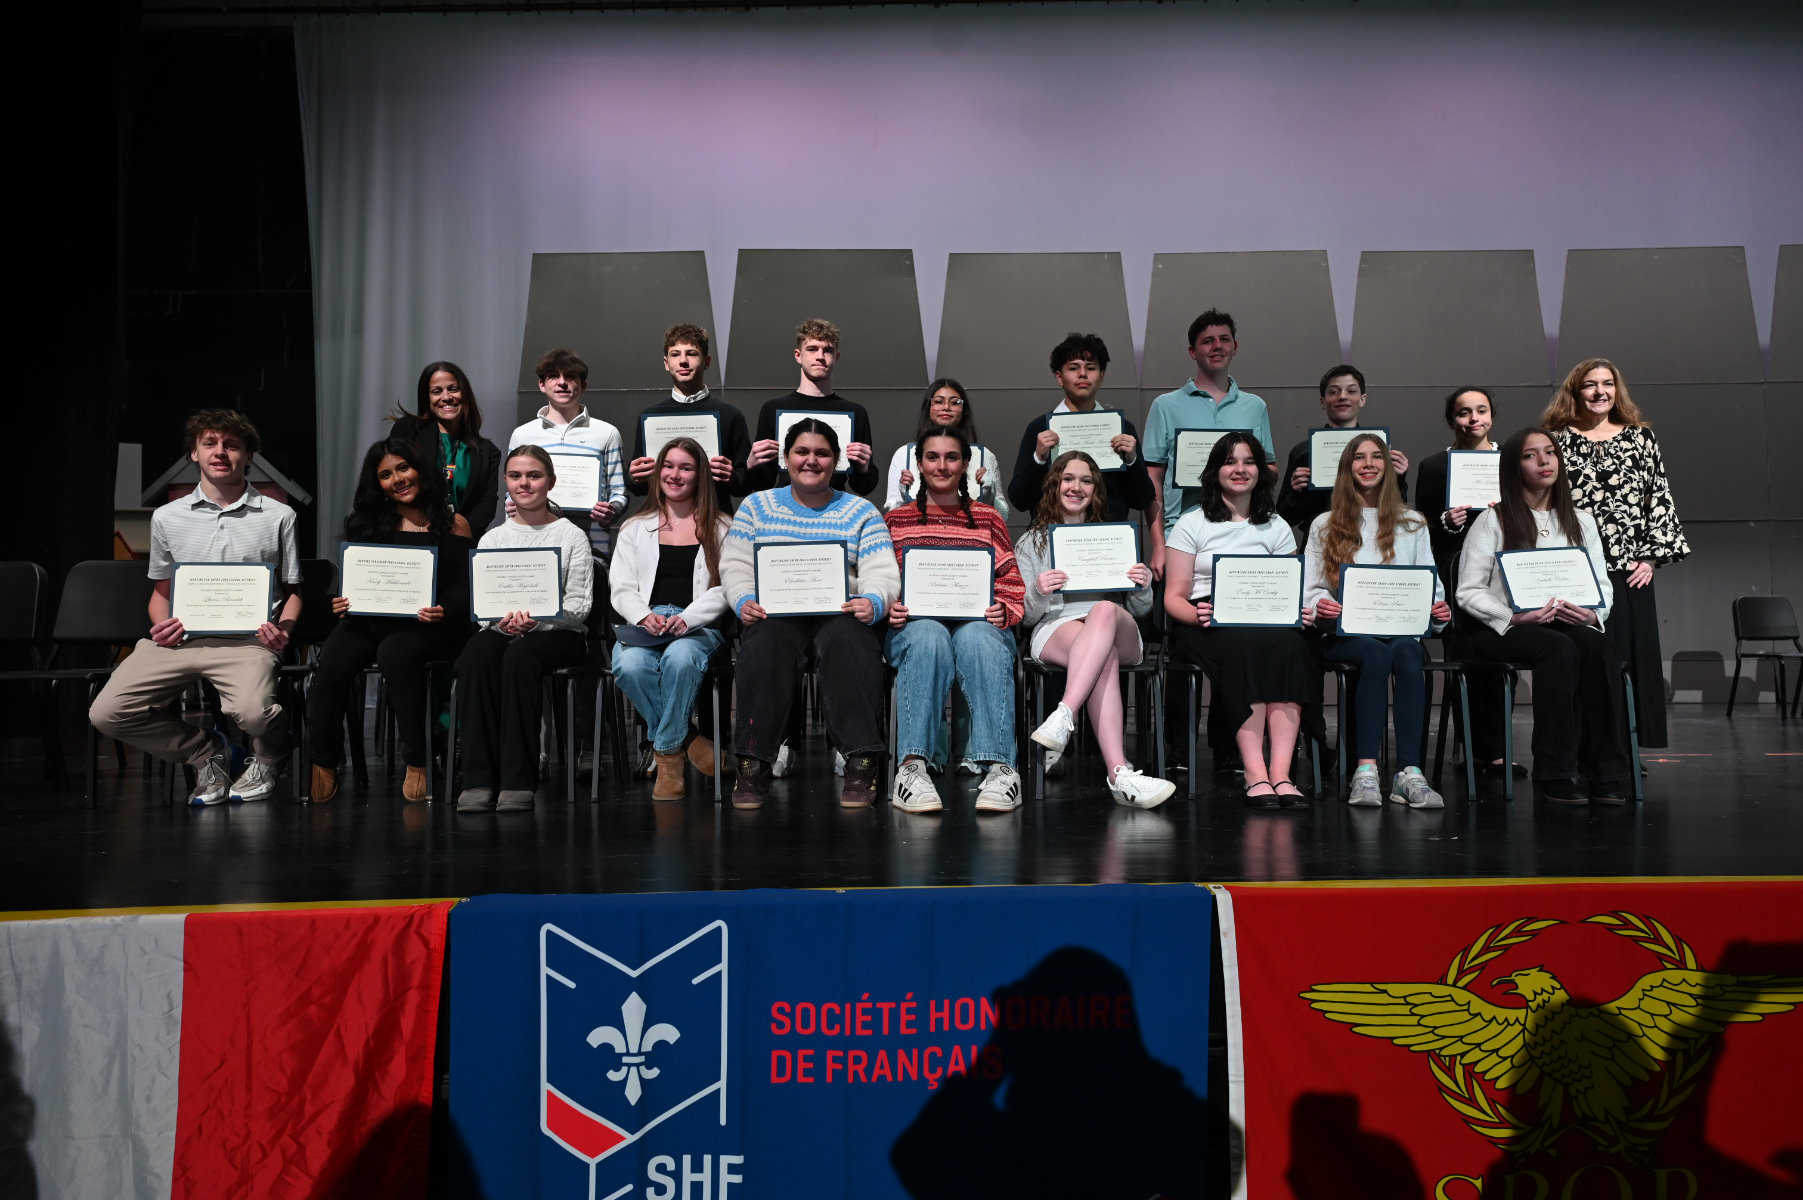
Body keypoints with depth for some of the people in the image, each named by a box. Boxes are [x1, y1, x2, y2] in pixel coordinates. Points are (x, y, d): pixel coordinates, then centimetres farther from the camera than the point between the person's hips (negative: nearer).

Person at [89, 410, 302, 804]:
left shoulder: (278, 516, 8)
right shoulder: (167, 517, 15)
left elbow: (292, 592, 14)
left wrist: (283, 628, -8)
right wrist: (162, 625, 1)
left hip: (246, 638, -3)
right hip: (179, 638, 3)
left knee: (252, 713, -33)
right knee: (106, 713, -16)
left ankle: (266, 757, 7)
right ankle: (204, 753, 9)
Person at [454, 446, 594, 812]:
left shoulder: (571, 536, 6)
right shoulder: (492, 539, 17)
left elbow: (579, 604, -1)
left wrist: (536, 618, -20)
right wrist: (503, 619, -15)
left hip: (559, 634, -3)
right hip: (501, 629, 3)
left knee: (519, 655, -37)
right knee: (474, 654, -33)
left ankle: (518, 781, -35)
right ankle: (478, 779, -34)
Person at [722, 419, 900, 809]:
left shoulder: (861, 512, 13)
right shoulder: (756, 506, 17)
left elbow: (882, 572, 2)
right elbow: (735, 566, 8)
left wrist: (873, 602, -22)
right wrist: (744, 601, -14)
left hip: (840, 612, 0)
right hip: (775, 612, 1)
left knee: (847, 642, -36)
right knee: (765, 642, -35)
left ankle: (862, 764, -35)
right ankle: (753, 765, -31)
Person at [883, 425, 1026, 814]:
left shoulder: (988, 519, 21)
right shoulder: (896, 520, 21)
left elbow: (1012, 589, 15)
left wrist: (1003, 612, -7)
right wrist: (890, 610, -8)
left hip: (978, 625, 0)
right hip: (914, 625, 0)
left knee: (978, 638, -39)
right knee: (929, 636, -39)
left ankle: (998, 767, -47)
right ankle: (911, 766, -47)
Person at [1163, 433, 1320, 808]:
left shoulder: (1276, 528, 21)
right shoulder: (1192, 524, 11)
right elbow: (1173, 597, 3)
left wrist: (1300, 611, -11)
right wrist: (1198, 614, -20)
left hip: (1268, 626, 3)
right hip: (1206, 627, -3)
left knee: (1289, 645, -33)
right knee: (1246, 645, -37)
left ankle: (1281, 773, -40)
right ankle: (1255, 774, -42)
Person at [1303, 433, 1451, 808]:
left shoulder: (1412, 524, 22)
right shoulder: (1324, 526, 17)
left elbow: (1431, 584, 14)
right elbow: (1310, 589, 9)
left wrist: (1439, 609, -9)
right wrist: (1320, 606, -15)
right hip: (1344, 633, -1)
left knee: (1407, 652, -35)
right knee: (1377, 654, -36)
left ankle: (1409, 773, -41)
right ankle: (1365, 771, -39)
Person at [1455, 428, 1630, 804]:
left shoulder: (1581, 521, 18)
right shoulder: (1493, 521, 2)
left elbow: (1602, 584, 13)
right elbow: (1468, 592, -5)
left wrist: (1592, 614, -11)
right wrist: (1516, 617, -20)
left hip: (1569, 624, 4)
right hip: (1503, 630, -4)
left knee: (1599, 646, -31)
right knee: (1561, 648, -36)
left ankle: (1606, 773, -30)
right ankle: (1556, 773, -32)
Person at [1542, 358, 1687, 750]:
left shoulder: (1641, 437, 11)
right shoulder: (1556, 440, 5)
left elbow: (1661, 499, 8)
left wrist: (1650, 558, 0)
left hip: (1629, 572, 2)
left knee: (1632, 658, 3)